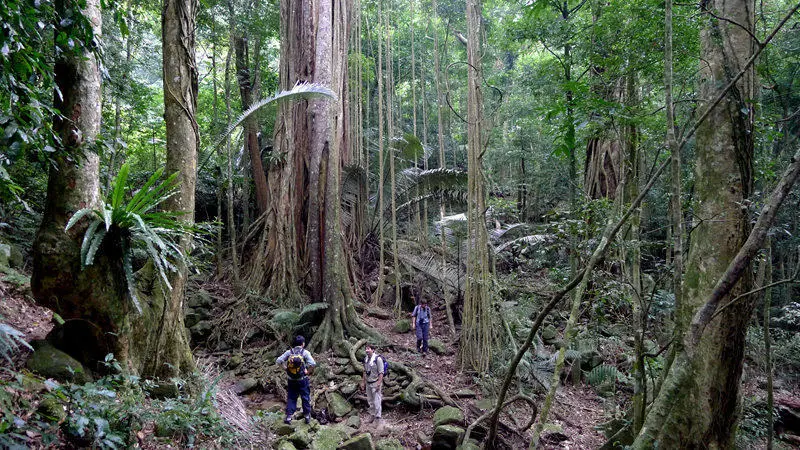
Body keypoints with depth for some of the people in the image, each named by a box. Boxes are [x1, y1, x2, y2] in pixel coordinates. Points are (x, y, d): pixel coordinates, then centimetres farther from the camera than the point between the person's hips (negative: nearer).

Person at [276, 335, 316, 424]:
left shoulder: (289, 352, -4)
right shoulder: (305, 352, -12)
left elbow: (278, 361, -8)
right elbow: (313, 364, -24)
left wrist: (285, 368, 0)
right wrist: (308, 371, -9)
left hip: (291, 381, 2)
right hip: (302, 380, -2)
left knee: (291, 398, 14)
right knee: (305, 398, 14)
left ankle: (289, 417, 12)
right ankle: (307, 416, 22)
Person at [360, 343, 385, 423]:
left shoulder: (378, 359, -15)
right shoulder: (366, 359, 7)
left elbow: (381, 372, -16)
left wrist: (379, 383, -20)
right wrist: (363, 382, 15)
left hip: (375, 383, -7)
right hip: (368, 383, 7)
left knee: (377, 401, -4)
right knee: (370, 401, 15)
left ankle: (378, 417, 3)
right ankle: (372, 416, 27)